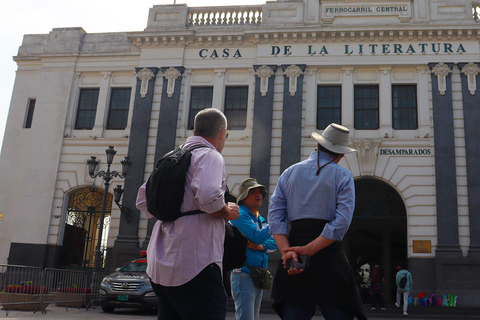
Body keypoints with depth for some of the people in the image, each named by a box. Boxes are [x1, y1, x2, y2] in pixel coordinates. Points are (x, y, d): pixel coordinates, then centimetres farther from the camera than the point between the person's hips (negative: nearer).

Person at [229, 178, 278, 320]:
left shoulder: (260, 219, 20)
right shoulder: (240, 215, -7)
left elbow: (274, 243, 12)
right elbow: (257, 236, -20)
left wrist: (261, 246, -9)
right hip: (243, 274, -9)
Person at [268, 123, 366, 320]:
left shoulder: (289, 173, 14)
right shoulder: (343, 176, 3)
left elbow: (275, 216, 2)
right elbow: (342, 222, -11)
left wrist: (288, 252, -9)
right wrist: (307, 250, -13)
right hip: (329, 257, -3)